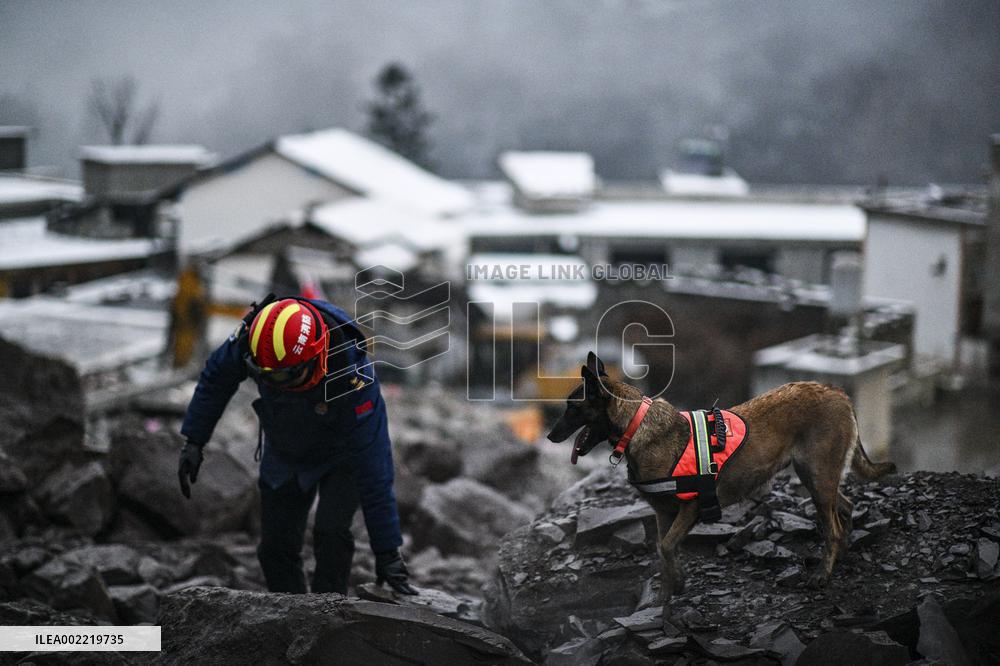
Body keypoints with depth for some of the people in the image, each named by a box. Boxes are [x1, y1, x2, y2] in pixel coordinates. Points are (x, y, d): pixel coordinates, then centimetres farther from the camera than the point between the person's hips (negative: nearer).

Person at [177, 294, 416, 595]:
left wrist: (387, 551, -34)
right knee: (276, 549, 4)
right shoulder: (251, 336, -32)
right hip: (284, 453, 4)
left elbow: (374, 471, -36)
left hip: (342, 455, -4)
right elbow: (216, 377, -6)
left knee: (330, 533, -25)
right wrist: (193, 441, -9)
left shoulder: (354, 377, -41)